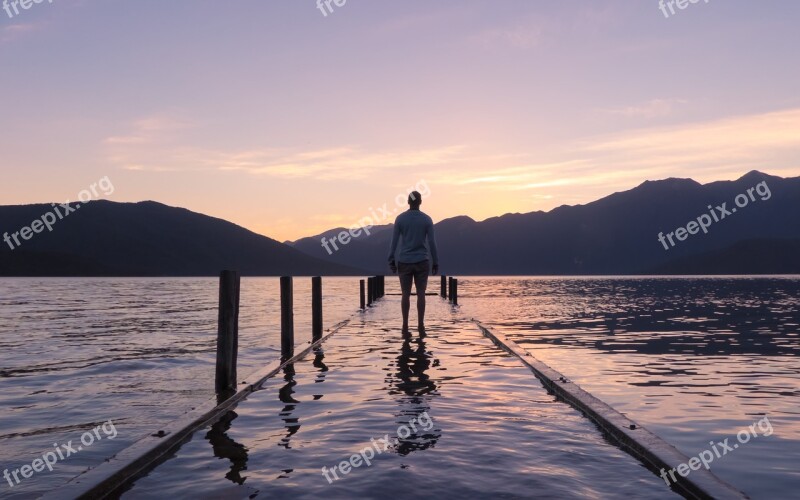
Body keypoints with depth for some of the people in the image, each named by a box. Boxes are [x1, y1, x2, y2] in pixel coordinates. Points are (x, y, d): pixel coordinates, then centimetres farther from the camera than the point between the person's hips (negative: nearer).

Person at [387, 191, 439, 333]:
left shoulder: (400, 218, -2)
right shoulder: (427, 219, -3)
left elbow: (394, 241, -3)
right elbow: (432, 242, -4)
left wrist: (391, 261, 4)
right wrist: (436, 263, 2)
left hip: (404, 262, 1)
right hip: (421, 262, 0)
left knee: (406, 294, 6)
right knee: (421, 294, 5)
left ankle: (405, 325, 6)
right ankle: (421, 325, 4)